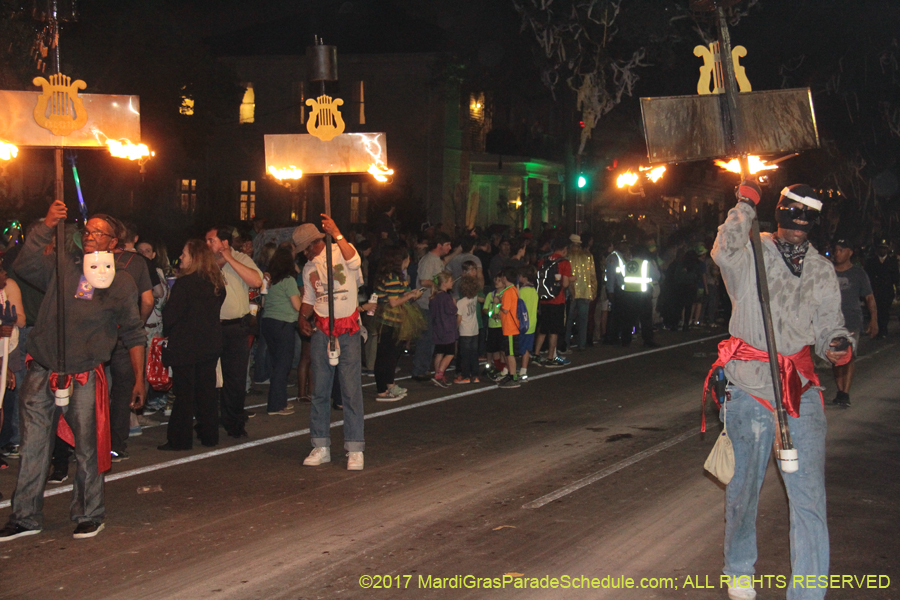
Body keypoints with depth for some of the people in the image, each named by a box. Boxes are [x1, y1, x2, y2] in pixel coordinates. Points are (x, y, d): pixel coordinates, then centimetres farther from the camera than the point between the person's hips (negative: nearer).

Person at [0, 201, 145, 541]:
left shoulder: (121, 284, 5)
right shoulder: (61, 269, 10)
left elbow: (133, 335, 9)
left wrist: (139, 379, 5)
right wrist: (46, 227, -13)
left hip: (84, 376, -2)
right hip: (41, 372, 2)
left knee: (87, 449, 3)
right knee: (32, 446, 6)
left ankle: (89, 516, 19)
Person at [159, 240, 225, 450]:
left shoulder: (184, 284, -16)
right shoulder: (216, 284, 5)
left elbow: (170, 315, -13)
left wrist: (167, 331, 4)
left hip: (185, 346, -6)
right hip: (210, 344, 6)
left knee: (184, 393, -1)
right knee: (207, 391, 13)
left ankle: (180, 439, 3)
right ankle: (209, 435, 18)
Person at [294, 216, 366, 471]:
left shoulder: (341, 251, -2)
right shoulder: (308, 268, 15)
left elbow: (354, 261, -25)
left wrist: (336, 233, -33)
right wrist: (303, 318, 2)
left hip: (348, 329, -5)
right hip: (321, 331, 5)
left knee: (352, 390, -7)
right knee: (319, 391, 5)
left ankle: (355, 450, -4)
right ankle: (321, 447, 13)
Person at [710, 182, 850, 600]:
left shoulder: (821, 270, 11)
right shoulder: (751, 254, -3)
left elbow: (828, 324, 17)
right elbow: (725, 253, -26)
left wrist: (836, 345, -4)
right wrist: (746, 204, -21)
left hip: (801, 388, 3)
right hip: (750, 385, -2)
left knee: (809, 494, -5)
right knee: (744, 486, 11)